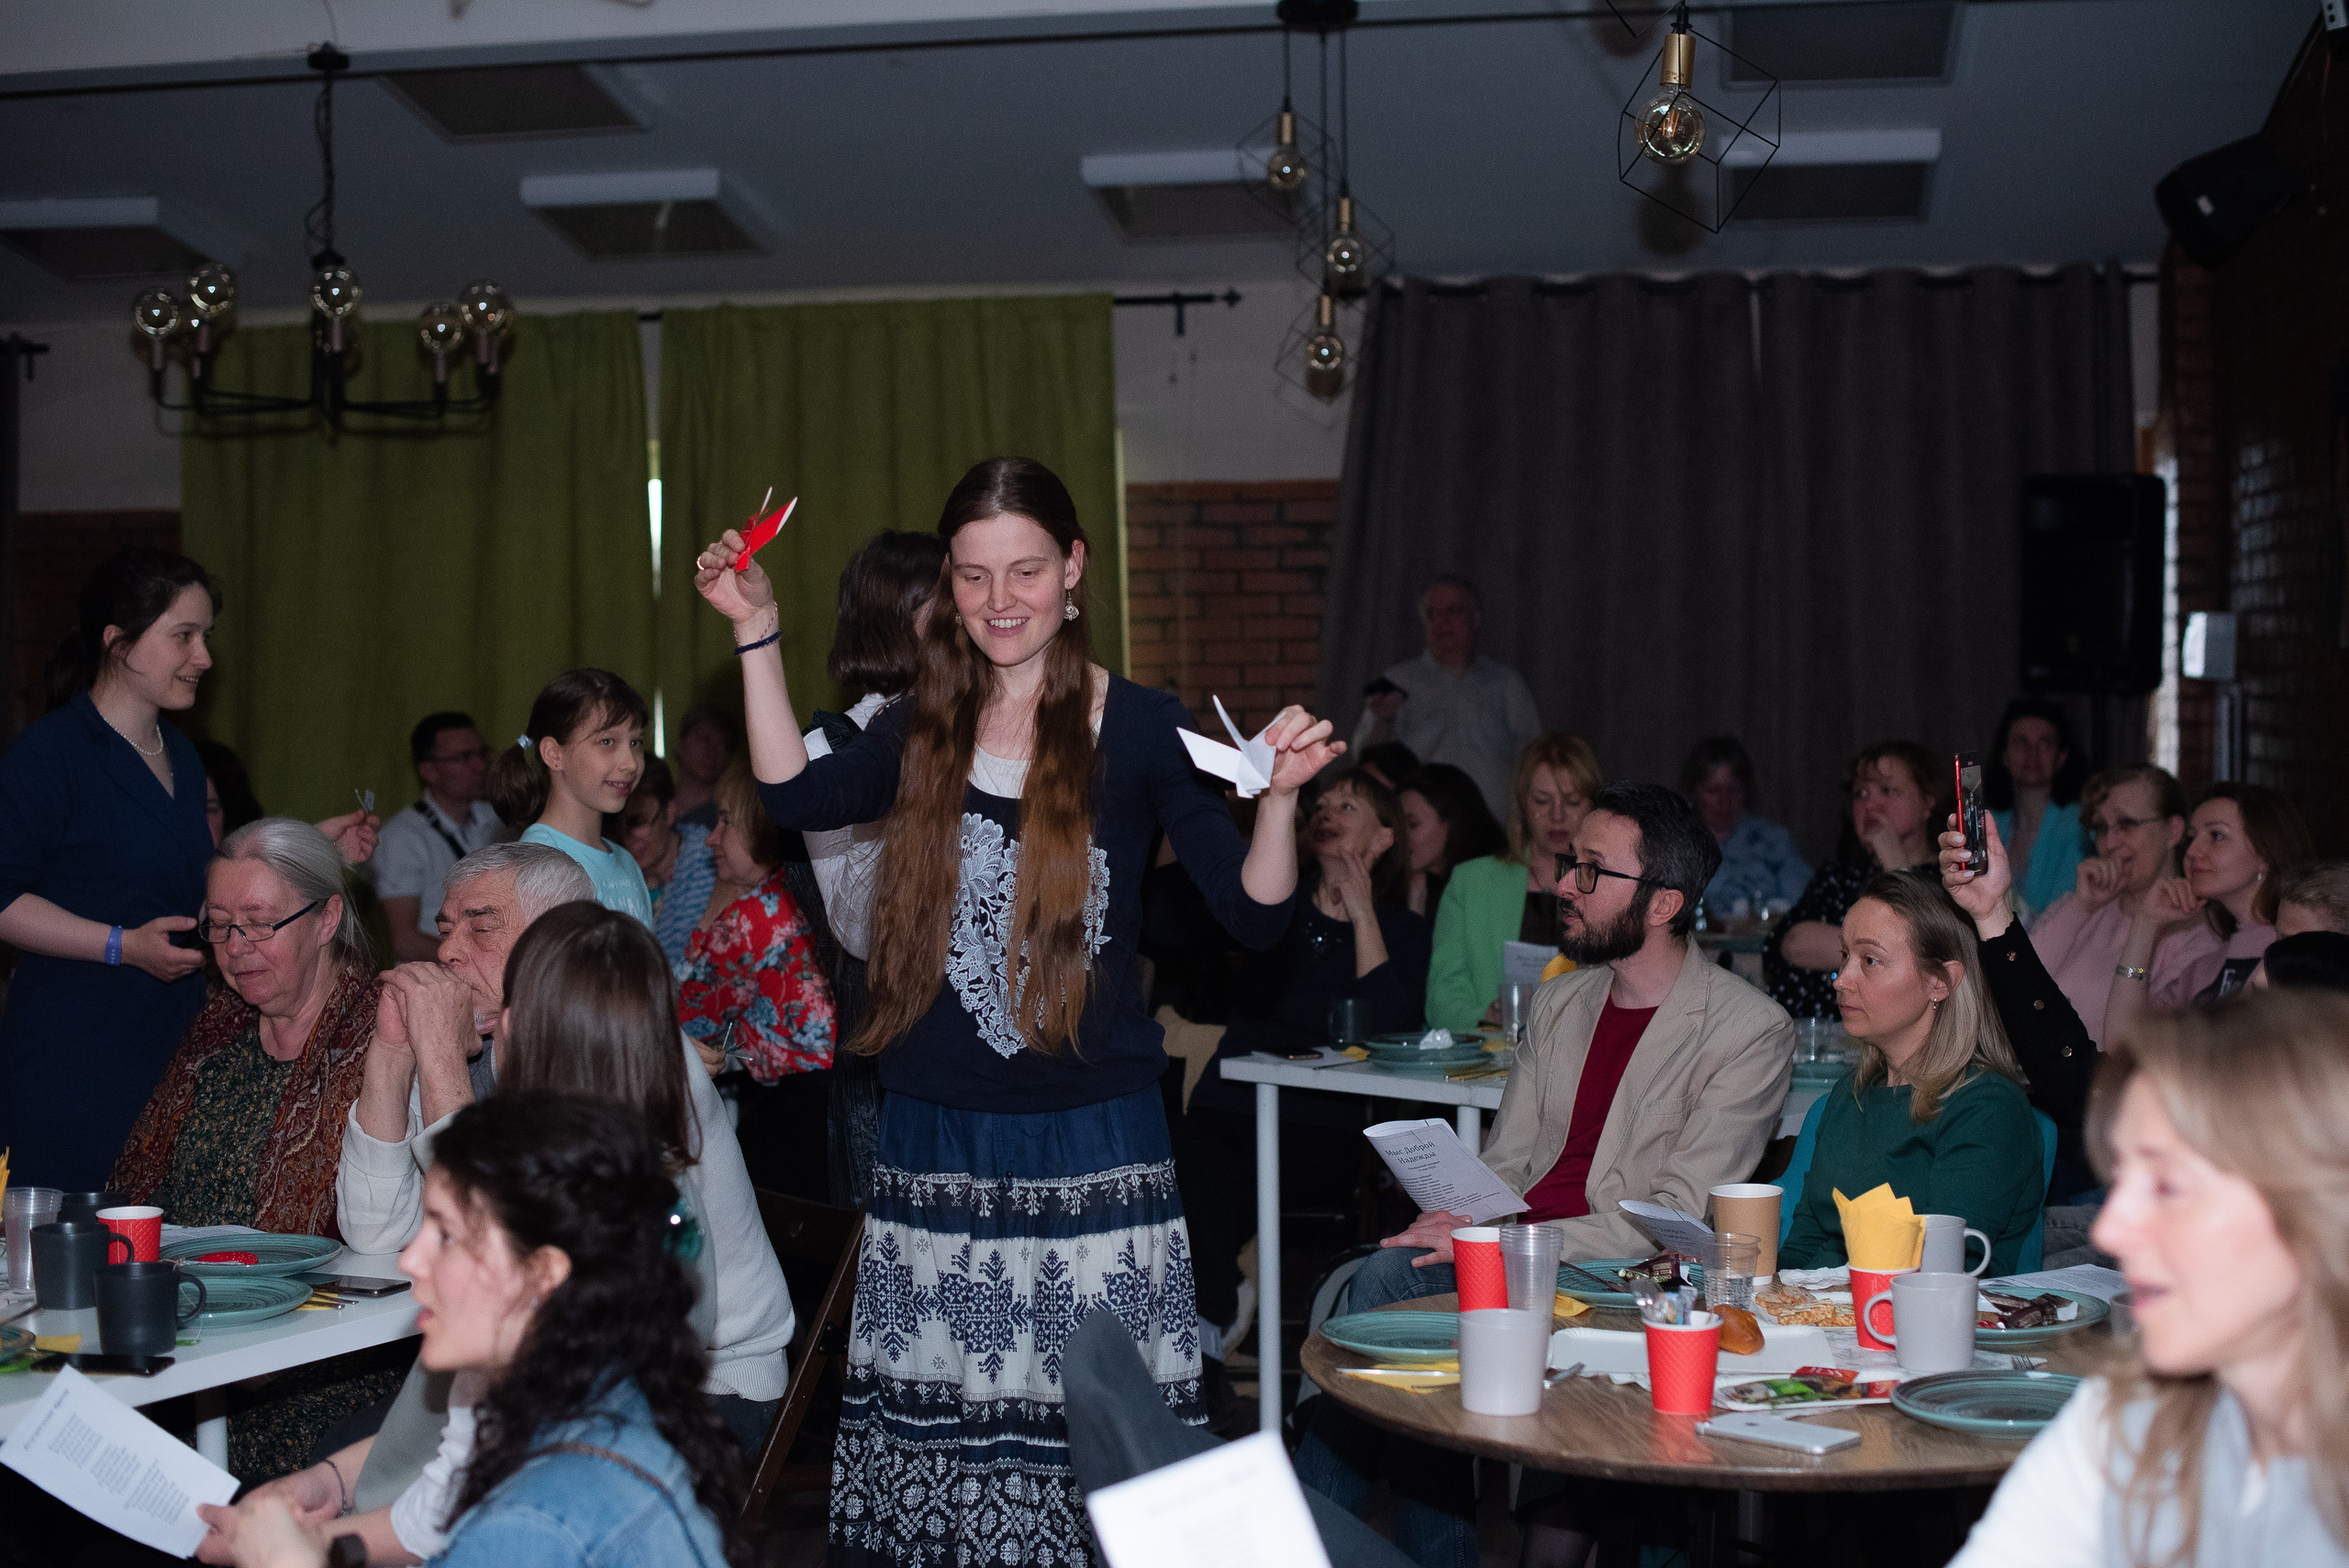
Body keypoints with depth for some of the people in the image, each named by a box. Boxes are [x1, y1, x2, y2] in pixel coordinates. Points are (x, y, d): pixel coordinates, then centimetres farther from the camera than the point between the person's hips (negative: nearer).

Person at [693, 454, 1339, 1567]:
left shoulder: (1139, 728, -1)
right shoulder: (926, 729, 11)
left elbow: (1255, 915, -4)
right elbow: (794, 796, 5)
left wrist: (1280, 796, -22)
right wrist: (758, 632, 5)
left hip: (1090, 1147, -3)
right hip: (935, 1142, 4)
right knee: (937, 1426, 7)